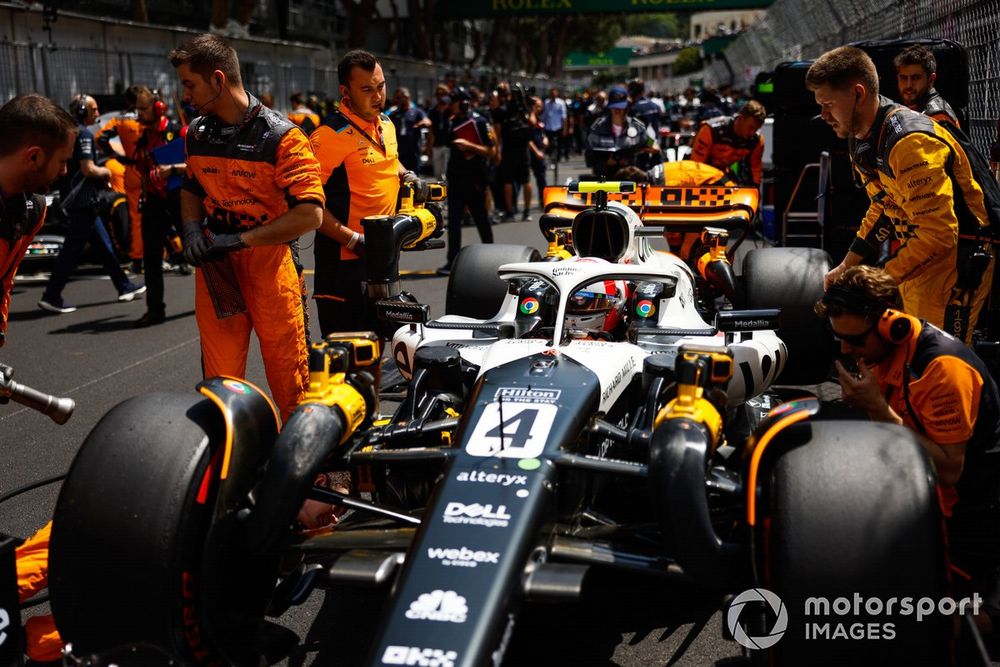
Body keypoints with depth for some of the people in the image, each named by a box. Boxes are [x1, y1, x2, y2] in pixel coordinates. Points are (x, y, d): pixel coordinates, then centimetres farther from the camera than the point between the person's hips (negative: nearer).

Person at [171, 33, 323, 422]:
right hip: (215, 268, 5)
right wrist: (191, 228, 4)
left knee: (289, 382, 2)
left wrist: (240, 239, -18)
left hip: (268, 264, -5)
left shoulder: (280, 136, -12)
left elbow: (310, 214, -17)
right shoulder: (198, 132, 9)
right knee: (220, 380, 8)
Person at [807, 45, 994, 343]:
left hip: (956, 258, -9)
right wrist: (846, 267, 9)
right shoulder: (861, 138, 5)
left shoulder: (911, 143, -26)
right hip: (916, 253, 9)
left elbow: (938, 234, -29)